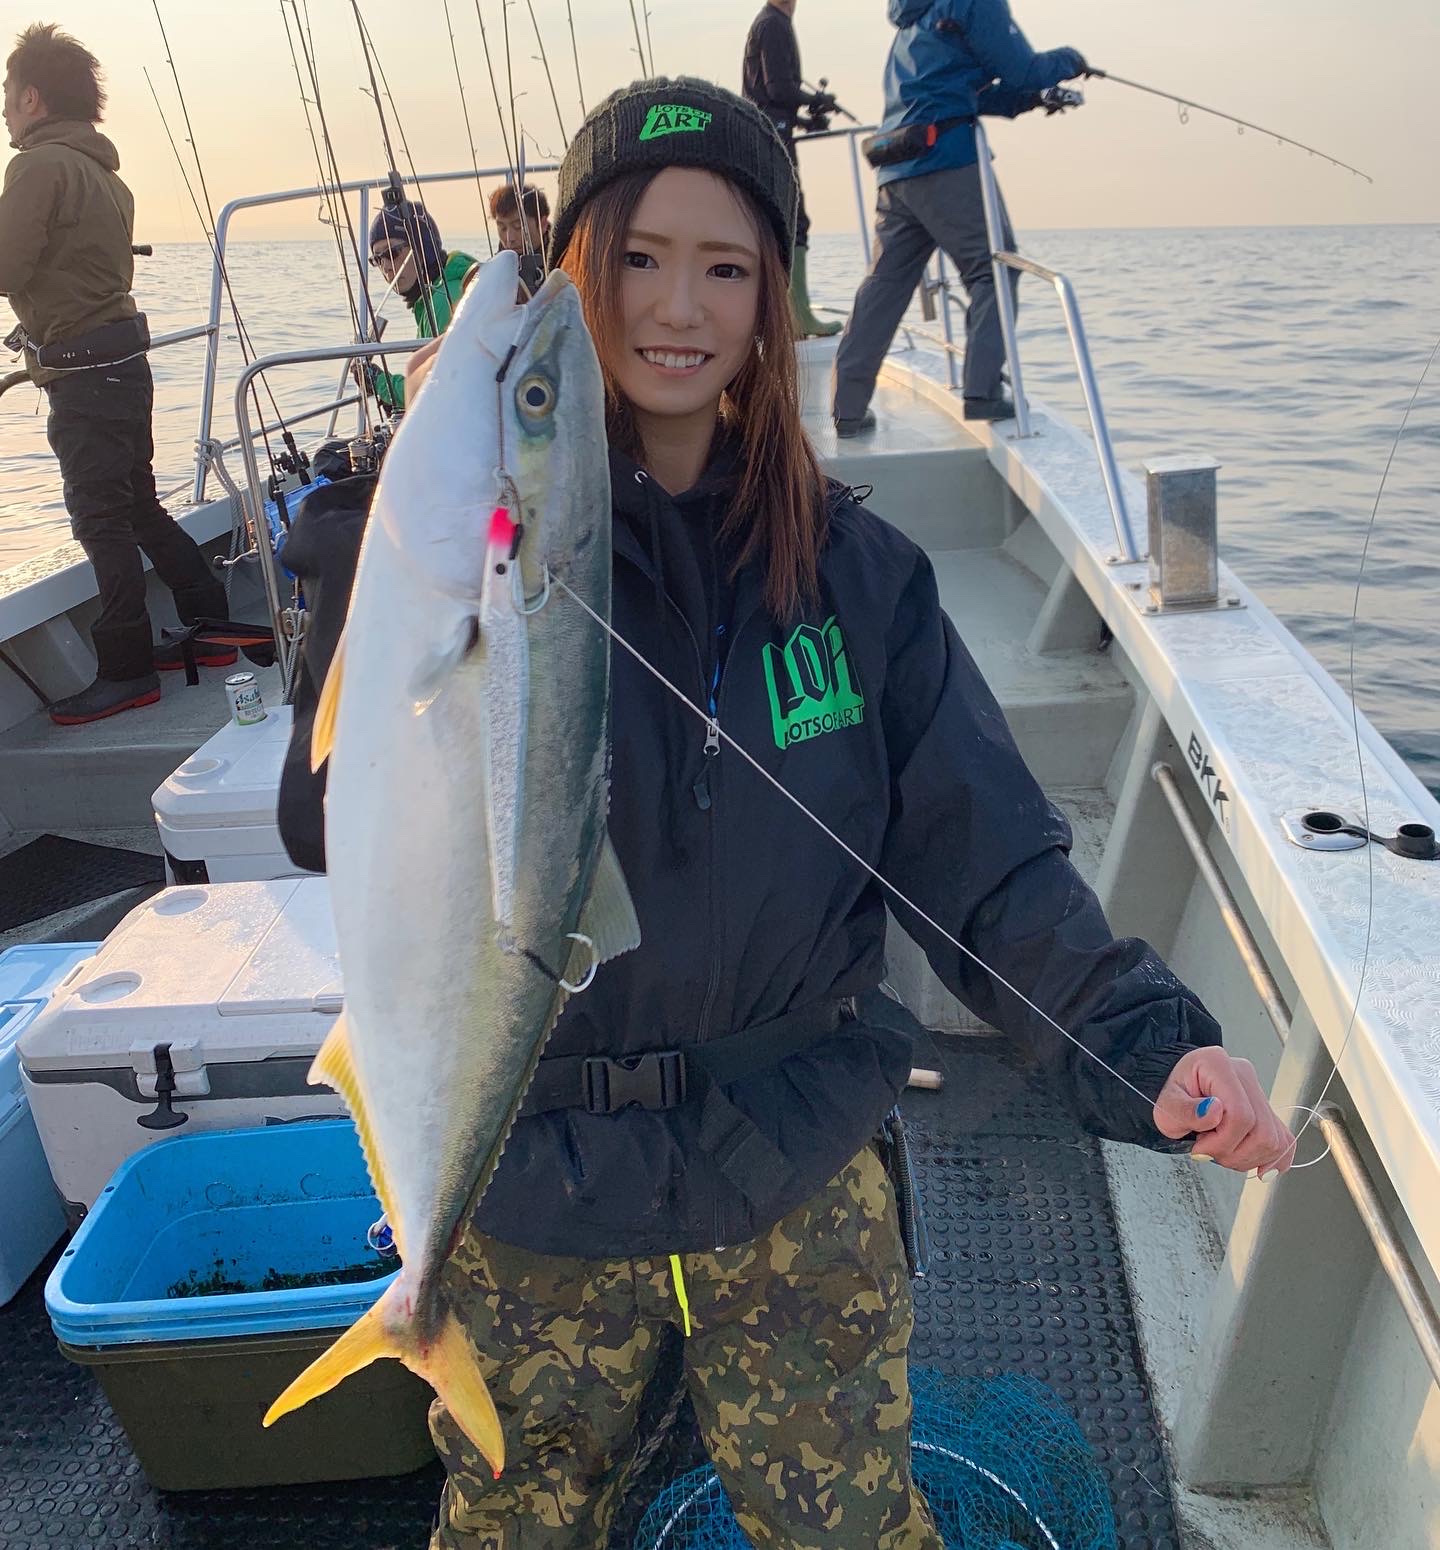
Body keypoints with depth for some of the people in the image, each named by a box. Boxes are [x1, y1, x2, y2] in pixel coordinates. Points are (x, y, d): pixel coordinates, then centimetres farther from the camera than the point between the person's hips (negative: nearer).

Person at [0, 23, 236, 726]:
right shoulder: (103, 170, 17)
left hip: (84, 371, -9)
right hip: (122, 355, 9)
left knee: (101, 520, -4)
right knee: (140, 508, 16)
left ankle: (125, 672, 1)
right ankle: (212, 630, 21)